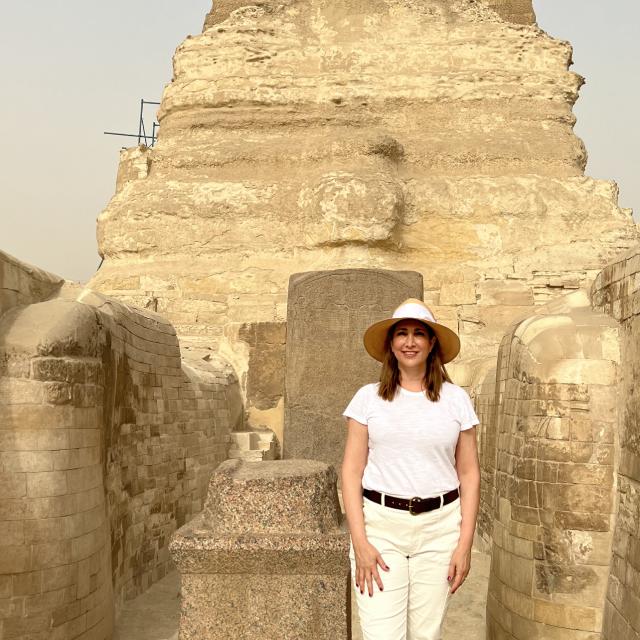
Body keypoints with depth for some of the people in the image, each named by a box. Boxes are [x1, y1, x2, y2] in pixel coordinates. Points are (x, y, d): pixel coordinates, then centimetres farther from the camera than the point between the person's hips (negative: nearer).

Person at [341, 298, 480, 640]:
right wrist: (360, 542, -7)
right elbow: (351, 472, 0)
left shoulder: (456, 399, 5)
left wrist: (465, 545, -1)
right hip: (380, 525, -1)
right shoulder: (368, 397, 3)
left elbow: (469, 475, 5)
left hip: (439, 528, 1)